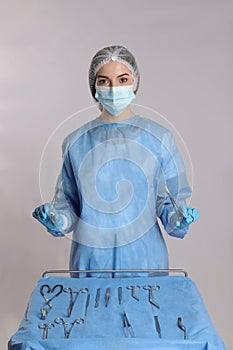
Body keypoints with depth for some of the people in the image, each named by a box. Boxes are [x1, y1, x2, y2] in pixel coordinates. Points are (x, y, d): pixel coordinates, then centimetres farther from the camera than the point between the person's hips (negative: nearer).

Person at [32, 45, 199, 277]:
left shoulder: (158, 138, -4)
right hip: (90, 258, 1)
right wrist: (58, 220, -14)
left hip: (144, 257, 0)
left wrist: (178, 219, -18)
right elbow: (69, 202, 5)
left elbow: (168, 203, 1)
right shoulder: (76, 142, -2)